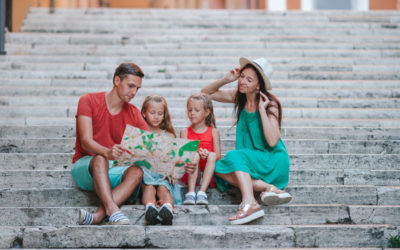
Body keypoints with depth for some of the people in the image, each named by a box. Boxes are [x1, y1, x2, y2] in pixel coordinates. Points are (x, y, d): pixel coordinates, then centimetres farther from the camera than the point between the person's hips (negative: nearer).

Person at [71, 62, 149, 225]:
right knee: (100, 159, -37)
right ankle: (112, 211, -54)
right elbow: (86, 141, -16)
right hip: (84, 167, -3)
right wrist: (107, 152, -38)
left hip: (112, 171, 3)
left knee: (137, 171, -30)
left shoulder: (133, 114, 8)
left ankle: (97, 216, -47)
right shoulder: (89, 101, -4)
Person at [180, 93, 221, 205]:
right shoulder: (185, 132, 12)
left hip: (209, 173, 0)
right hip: (191, 172, 0)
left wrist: (207, 154, -19)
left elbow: (217, 155, 4)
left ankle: (202, 192, -42)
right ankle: (191, 192, -44)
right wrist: (197, 152, -22)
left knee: (212, 155, -28)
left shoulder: (213, 132, 11)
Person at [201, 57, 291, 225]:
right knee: (219, 169, -21)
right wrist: (226, 80, -6)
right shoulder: (238, 96, 3)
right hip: (251, 163, 6)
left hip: (274, 162, -6)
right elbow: (206, 93, 11)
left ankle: (249, 203, -48)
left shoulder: (270, 104, -14)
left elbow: (272, 141, -24)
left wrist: (262, 109, -23)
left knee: (234, 156, -30)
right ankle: (269, 188, -31)